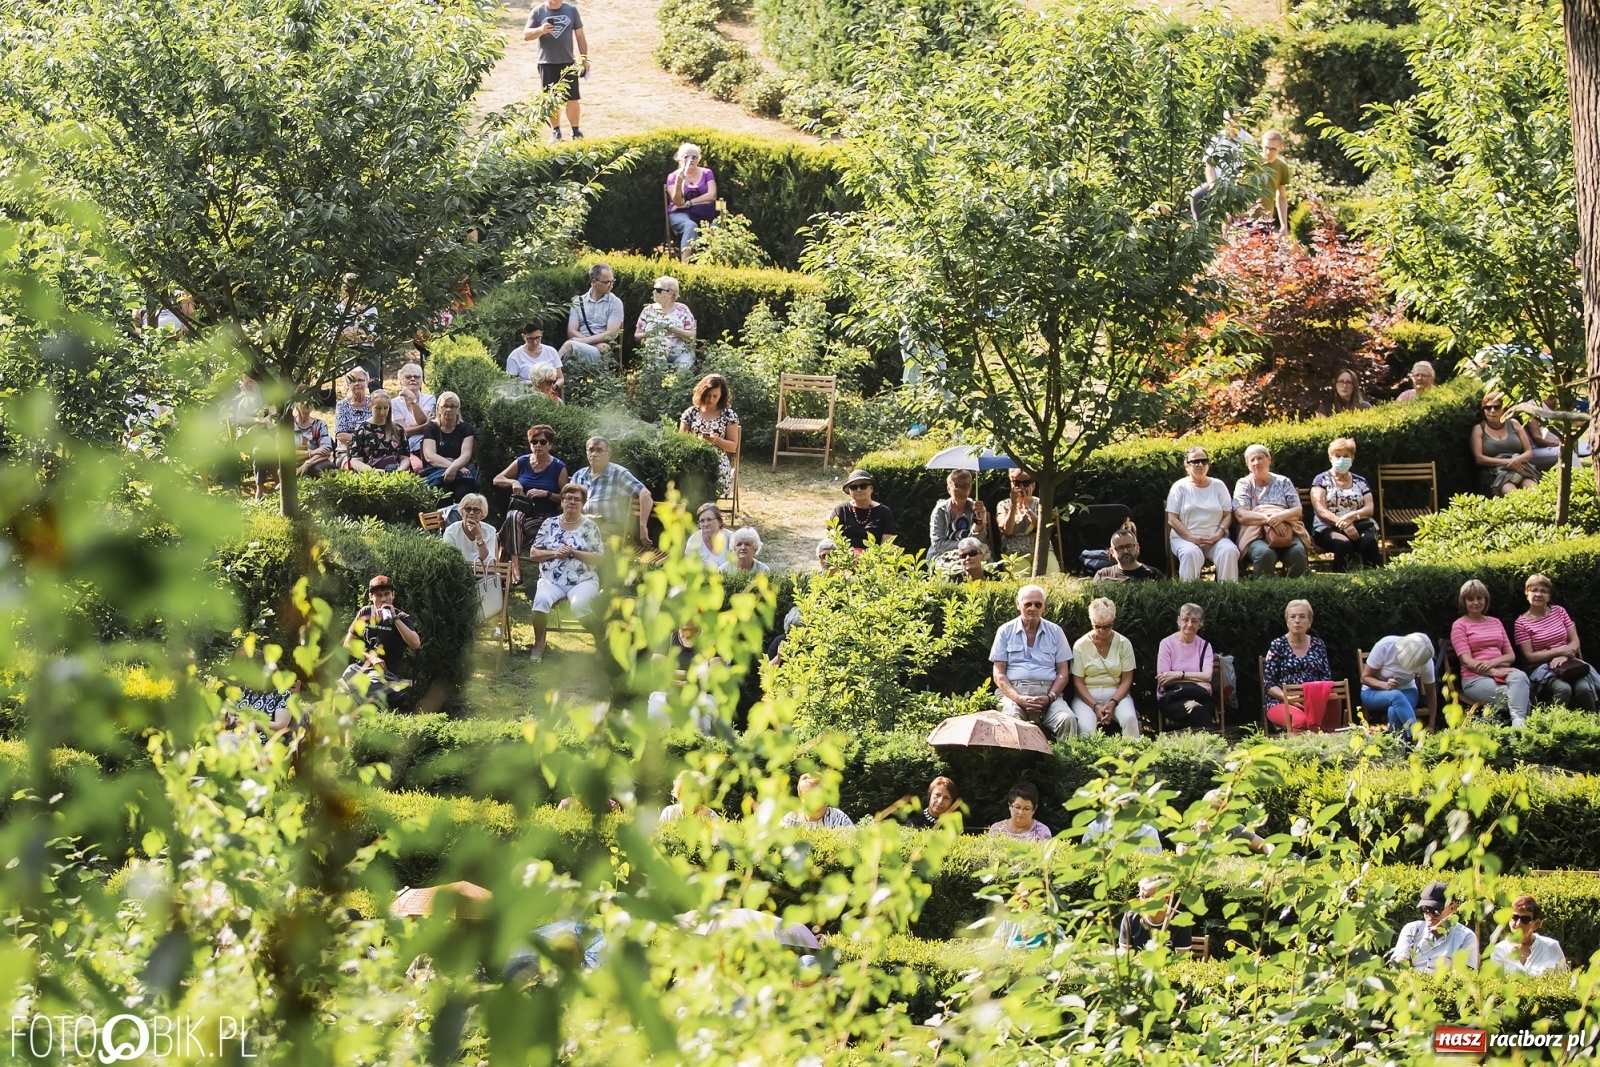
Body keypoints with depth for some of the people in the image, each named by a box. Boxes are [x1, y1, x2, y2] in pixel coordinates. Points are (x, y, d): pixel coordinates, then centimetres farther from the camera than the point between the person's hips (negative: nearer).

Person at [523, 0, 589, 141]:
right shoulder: (538, 12, -2)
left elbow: (580, 35, 8)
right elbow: (526, 35, -5)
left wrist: (584, 58, 6)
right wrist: (540, 30, -25)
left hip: (568, 62, 1)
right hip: (547, 63, -1)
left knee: (573, 99, 1)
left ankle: (576, 130, 12)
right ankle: (555, 131, 16)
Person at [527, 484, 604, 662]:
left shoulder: (590, 526, 6)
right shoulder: (550, 524, 11)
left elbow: (598, 558, 0)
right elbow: (533, 554, 9)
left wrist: (573, 553, -14)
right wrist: (554, 553, -9)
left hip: (583, 581, -2)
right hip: (551, 580, 2)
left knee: (579, 604, -35)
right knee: (541, 600, -31)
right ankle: (538, 644, -16)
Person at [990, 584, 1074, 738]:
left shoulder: (1055, 632, 14)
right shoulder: (1005, 631, 10)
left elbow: (1063, 672, 12)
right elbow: (998, 674, 6)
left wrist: (1050, 697, -8)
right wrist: (1018, 698, -12)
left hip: (1048, 692, 1)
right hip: (1014, 691, -1)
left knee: (1068, 720, -31)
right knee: (1011, 720, -36)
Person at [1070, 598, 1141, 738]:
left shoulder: (1123, 644, 3)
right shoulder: (1080, 645, 0)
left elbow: (1126, 680, 1)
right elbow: (1078, 682, -1)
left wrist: (1113, 703, -15)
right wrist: (1095, 706, -15)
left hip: (1117, 694, 1)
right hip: (1087, 696, -1)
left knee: (1130, 719, -31)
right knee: (1085, 727, -33)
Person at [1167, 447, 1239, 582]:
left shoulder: (1218, 485, 13)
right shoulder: (1180, 487, 6)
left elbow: (1228, 515, 9)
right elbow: (1172, 520, -1)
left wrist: (1218, 534, -11)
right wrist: (1192, 538, -14)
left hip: (1216, 538, 2)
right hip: (1185, 537, -2)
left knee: (1230, 551, -30)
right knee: (1191, 553, -36)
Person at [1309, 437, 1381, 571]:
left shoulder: (1360, 482, 20)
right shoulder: (1321, 480, 10)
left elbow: (1370, 508, 9)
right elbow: (1320, 510, -3)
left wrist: (1352, 516, -14)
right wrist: (1343, 524, -19)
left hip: (1360, 526, 3)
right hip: (1328, 528, -3)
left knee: (1369, 540, -33)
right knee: (1343, 543, -37)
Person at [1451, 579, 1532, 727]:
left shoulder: (1495, 622, 23)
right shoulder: (1460, 625, 7)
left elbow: (1511, 655, 16)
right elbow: (1467, 661, -5)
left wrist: (1493, 662, -8)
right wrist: (1494, 672, -20)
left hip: (1502, 673, 4)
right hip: (1476, 678, -4)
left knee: (1520, 676, -35)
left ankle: (1519, 724, -52)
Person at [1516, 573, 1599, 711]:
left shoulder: (1559, 611, 10)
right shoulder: (1522, 623, -1)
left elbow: (1575, 642, 7)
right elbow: (1530, 657, -6)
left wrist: (1564, 656, -14)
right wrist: (1559, 651, -15)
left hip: (1568, 664, 3)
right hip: (1542, 669, -3)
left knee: (1583, 688, -30)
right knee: (1563, 689, -36)